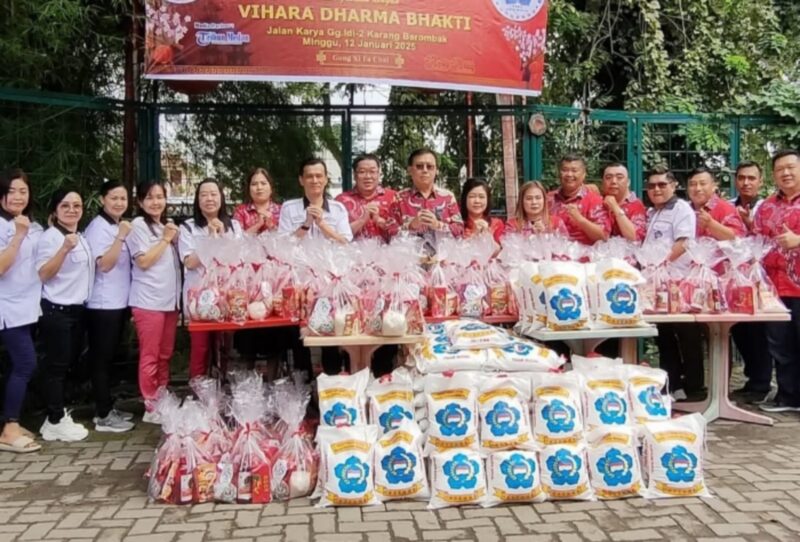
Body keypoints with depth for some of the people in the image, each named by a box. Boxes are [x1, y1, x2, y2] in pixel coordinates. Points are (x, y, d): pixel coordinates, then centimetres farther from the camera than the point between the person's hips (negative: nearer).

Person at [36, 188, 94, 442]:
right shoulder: (50, 237, -12)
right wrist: (64, 248, -30)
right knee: (57, 365, -3)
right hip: (56, 310, -8)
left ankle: (57, 413, 25)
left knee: (69, 363, 14)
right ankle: (55, 421, 6)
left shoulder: (81, 238, 13)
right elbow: (43, 275, -21)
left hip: (78, 309, 8)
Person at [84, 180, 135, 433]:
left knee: (109, 358, 13)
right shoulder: (98, 227, -11)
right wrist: (121, 237, -25)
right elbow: (104, 264, -20)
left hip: (119, 302, 8)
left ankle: (108, 408, 21)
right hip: (103, 304, -8)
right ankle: (103, 416, 2)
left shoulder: (121, 226, 14)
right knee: (102, 359, -3)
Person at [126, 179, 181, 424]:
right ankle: (151, 407, 3)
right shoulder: (138, 225, -5)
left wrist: (175, 240, 7)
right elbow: (144, 262, -13)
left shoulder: (166, 225, 17)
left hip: (170, 299, 7)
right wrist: (166, 239, -9)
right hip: (148, 301, -7)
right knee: (150, 356, -3)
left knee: (165, 355, 11)